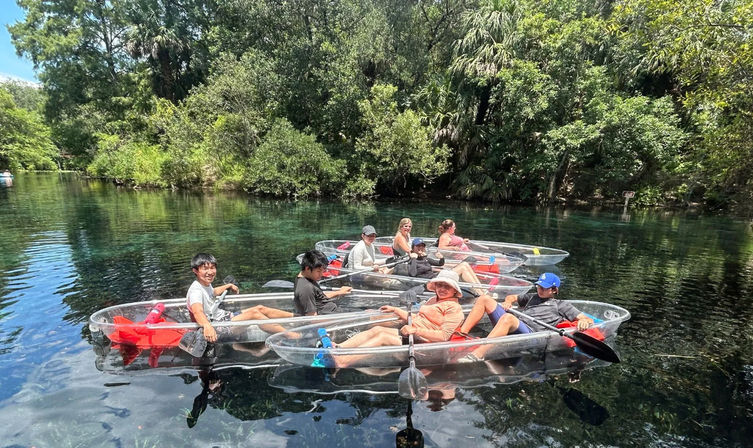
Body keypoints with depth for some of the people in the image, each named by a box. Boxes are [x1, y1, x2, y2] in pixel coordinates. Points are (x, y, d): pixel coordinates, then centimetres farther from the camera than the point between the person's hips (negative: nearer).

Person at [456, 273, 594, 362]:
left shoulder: (562, 305, 20)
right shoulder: (533, 297, 36)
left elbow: (589, 320, 14)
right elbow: (512, 297, 42)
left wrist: (584, 321, -12)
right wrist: (508, 302, 17)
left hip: (530, 331, -6)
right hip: (512, 327, 7)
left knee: (507, 318, -40)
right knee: (485, 299, -9)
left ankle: (478, 354, -50)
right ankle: (461, 334, -20)